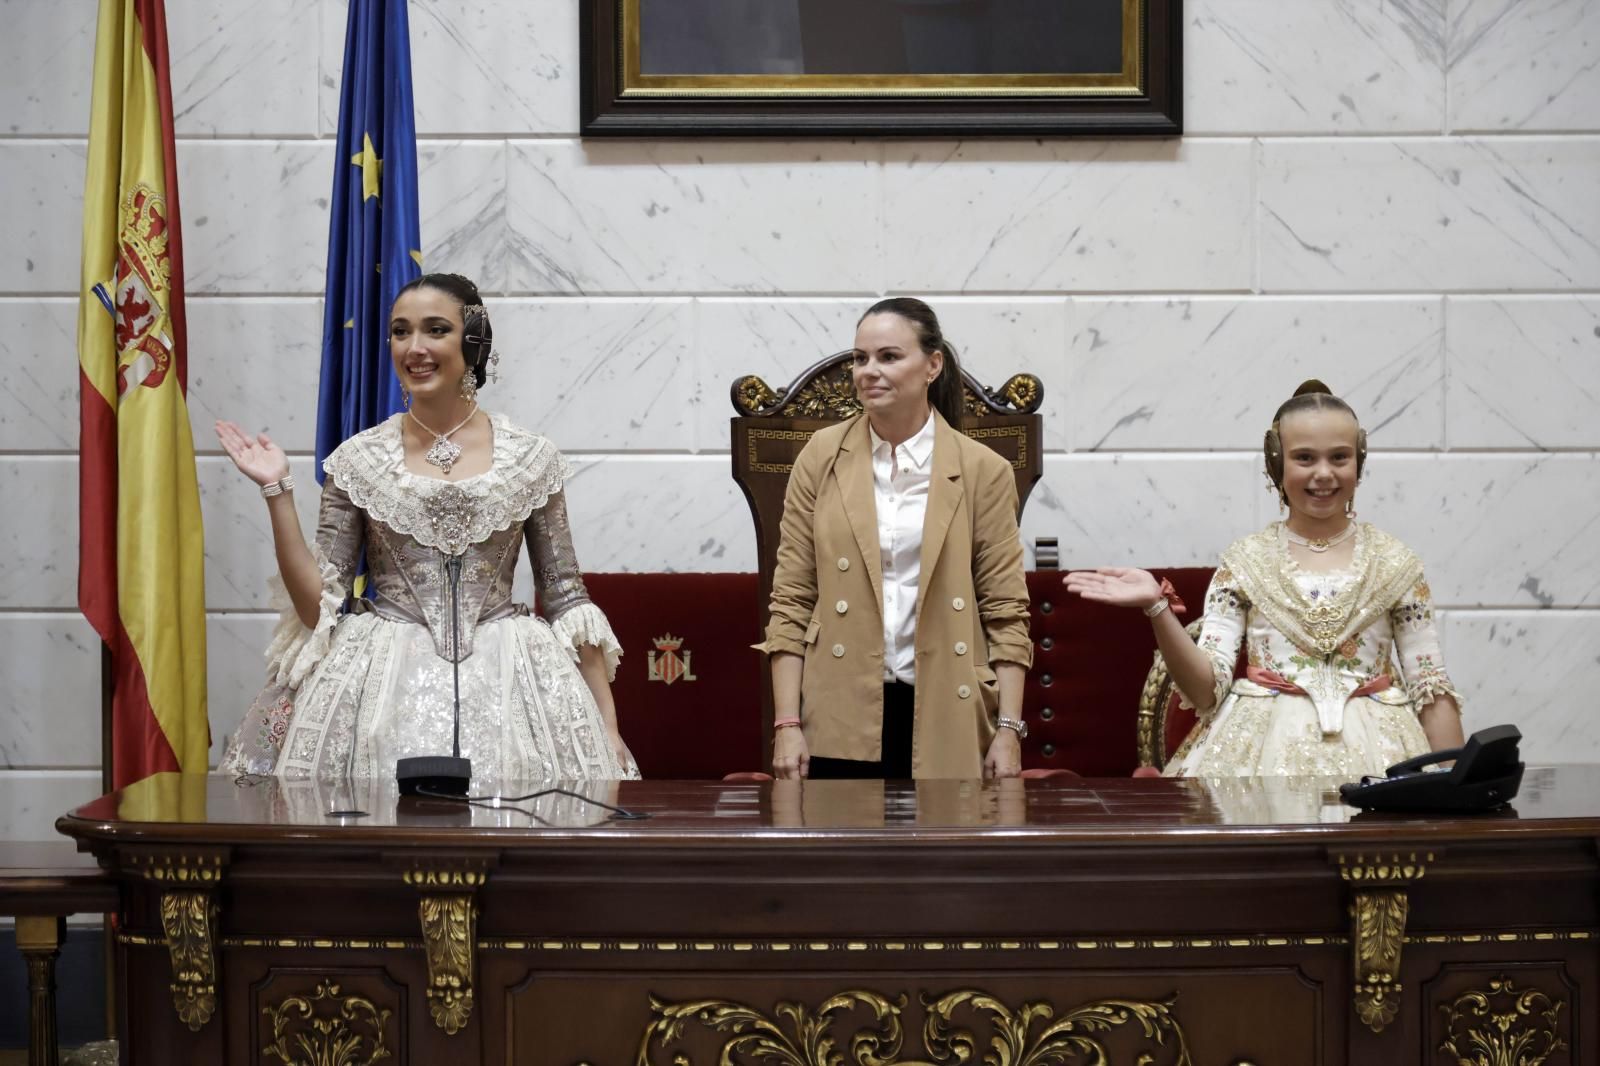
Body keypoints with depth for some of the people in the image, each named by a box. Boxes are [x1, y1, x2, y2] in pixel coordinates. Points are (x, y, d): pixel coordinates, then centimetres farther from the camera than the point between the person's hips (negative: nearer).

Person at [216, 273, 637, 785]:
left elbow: (566, 598, 6)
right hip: (382, 685, 0)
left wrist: (607, 724, 1)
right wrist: (277, 491, -5)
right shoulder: (357, 459, 3)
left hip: (504, 685, 0)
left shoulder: (532, 458, 3)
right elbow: (317, 604, 1)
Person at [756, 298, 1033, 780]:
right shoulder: (823, 456, 3)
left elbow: (1005, 611, 1)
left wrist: (1008, 729, -6)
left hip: (943, 713, 0)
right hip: (844, 712, 1)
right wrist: (786, 723, -4)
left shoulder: (982, 469, 0)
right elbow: (791, 599, 2)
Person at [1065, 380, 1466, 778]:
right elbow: (1207, 689, -1)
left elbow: (1431, 689, 8)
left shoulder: (1395, 564, 7)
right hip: (1262, 750, -1)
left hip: (1372, 752, 1)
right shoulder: (1244, 562, 6)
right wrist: (1157, 608, -14)